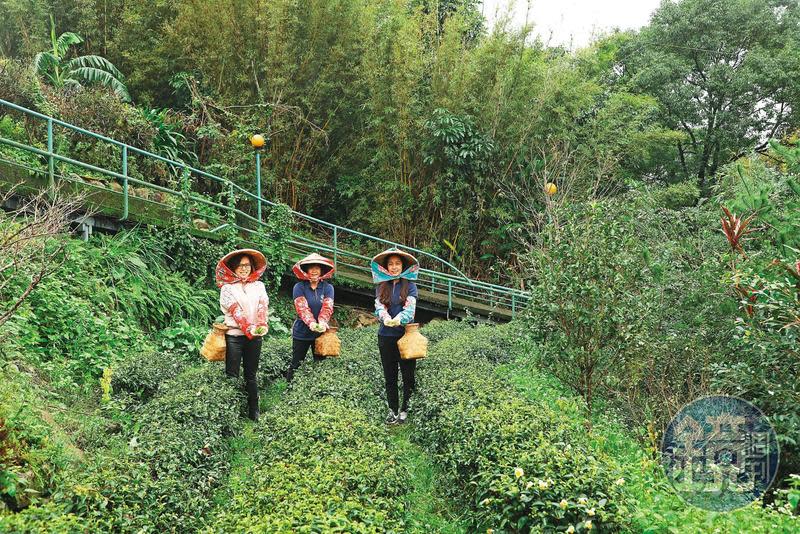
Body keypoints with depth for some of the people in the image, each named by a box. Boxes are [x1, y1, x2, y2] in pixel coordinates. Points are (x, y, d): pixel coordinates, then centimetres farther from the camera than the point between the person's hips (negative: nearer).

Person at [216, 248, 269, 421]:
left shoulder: (258, 285, 12)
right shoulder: (227, 287, 3)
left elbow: (263, 306, -3)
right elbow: (235, 310, -11)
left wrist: (262, 325, -22)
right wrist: (249, 328, -25)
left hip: (255, 336, 3)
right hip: (234, 335, -3)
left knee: (251, 375, 10)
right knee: (232, 375, 0)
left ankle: (254, 412, 17)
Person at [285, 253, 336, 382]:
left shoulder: (328, 287, 1)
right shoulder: (299, 287, -6)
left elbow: (327, 307, -13)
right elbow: (302, 307, -19)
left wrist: (322, 323, -33)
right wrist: (312, 323, -36)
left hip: (321, 333, 2)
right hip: (301, 333, -2)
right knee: (295, 365, 6)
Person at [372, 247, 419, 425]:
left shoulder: (410, 286, 0)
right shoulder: (381, 286, 8)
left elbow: (410, 308, -13)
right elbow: (379, 307, -5)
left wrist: (399, 319, -33)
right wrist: (385, 318, -27)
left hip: (406, 334, -2)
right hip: (386, 335, 3)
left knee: (408, 375, 1)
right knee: (389, 375, 9)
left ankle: (405, 409, 13)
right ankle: (393, 409, 20)